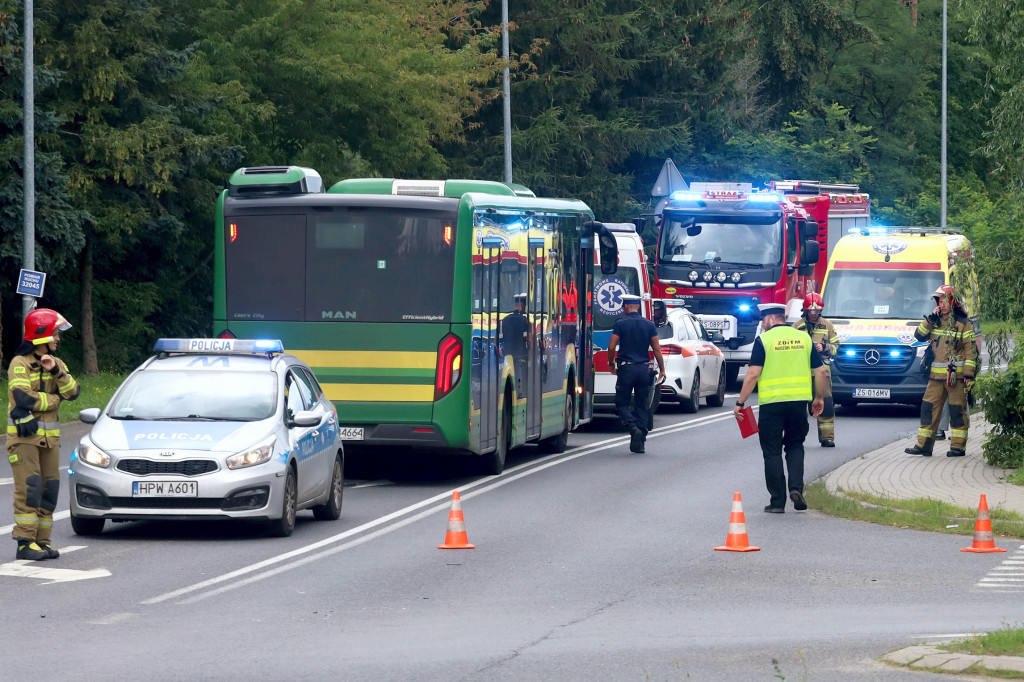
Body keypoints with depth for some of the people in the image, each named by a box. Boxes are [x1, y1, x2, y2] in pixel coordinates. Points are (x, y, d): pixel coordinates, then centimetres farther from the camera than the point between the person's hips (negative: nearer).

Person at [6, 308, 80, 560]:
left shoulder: (56, 363, 14)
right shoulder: (19, 364, -9)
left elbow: (72, 392, 1)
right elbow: (24, 398, -21)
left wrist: (56, 371, -15)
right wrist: (54, 399, -6)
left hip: (49, 436, 7)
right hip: (24, 435, -7)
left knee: (49, 489, 4)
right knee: (29, 488, -12)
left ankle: (42, 541, 8)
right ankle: (25, 543, -12)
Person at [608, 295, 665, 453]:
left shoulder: (620, 324, -4)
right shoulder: (649, 325, 5)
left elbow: (611, 347, -7)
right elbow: (657, 349, 3)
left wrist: (611, 364, 10)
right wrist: (662, 369, 11)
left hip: (626, 369, -3)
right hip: (644, 369, 3)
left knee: (621, 403, 6)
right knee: (641, 406, 9)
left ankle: (633, 428, -20)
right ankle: (639, 442, 7)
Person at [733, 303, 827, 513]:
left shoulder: (764, 340, -4)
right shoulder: (804, 338, 8)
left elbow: (753, 374, -10)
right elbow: (820, 371, 9)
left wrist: (740, 403, -5)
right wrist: (819, 398, 22)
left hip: (771, 401, -3)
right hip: (799, 401, 3)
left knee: (772, 451, 6)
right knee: (795, 445, 19)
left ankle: (777, 501, 6)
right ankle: (796, 487, -2)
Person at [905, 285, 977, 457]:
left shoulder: (963, 324, -3)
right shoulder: (935, 322, 14)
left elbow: (971, 349, -6)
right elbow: (919, 336, 7)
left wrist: (969, 374, -12)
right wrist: (929, 319, -5)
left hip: (956, 375, -5)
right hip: (936, 375, 5)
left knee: (957, 411, -2)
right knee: (929, 408, 3)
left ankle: (958, 447, 4)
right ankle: (924, 445, 6)